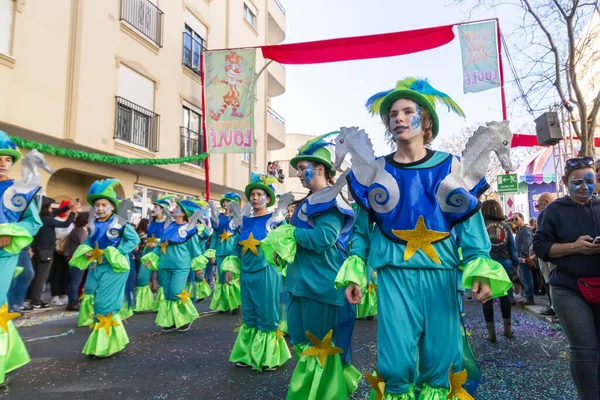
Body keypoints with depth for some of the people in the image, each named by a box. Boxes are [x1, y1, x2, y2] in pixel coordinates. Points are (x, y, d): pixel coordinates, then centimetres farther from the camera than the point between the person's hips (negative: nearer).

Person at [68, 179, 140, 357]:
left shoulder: (120, 223, -10)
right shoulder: (93, 225, 8)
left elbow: (134, 239, -13)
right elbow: (87, 243, 18)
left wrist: (110, 253, -17)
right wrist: (88, 252, -6)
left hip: (114, 268, -7)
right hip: (96, 268, 7)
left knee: (105, 306, -5)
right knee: (92, 303, 12)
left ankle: (106, 345, 11)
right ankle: (99, 343, 29)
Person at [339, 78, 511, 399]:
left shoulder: (451, 168, 4)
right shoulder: (375, 172, 5)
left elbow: (471, 222, 2)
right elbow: (362, 228, 9)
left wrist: (481, 270, -8)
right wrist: (353, 272, 3)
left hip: (441, 272, 1)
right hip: (394, 273, 0)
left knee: (439, 356, 8)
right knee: (397, 360, -5)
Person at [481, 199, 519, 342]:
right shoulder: (505, 226, 5)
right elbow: (513, 248, 8)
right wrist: (515, 264, 15)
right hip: (504, 266, 3)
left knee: (487, 298, 3)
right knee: (505, 297, 15)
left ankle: (491, 332, 6)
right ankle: (508, 328, 23)